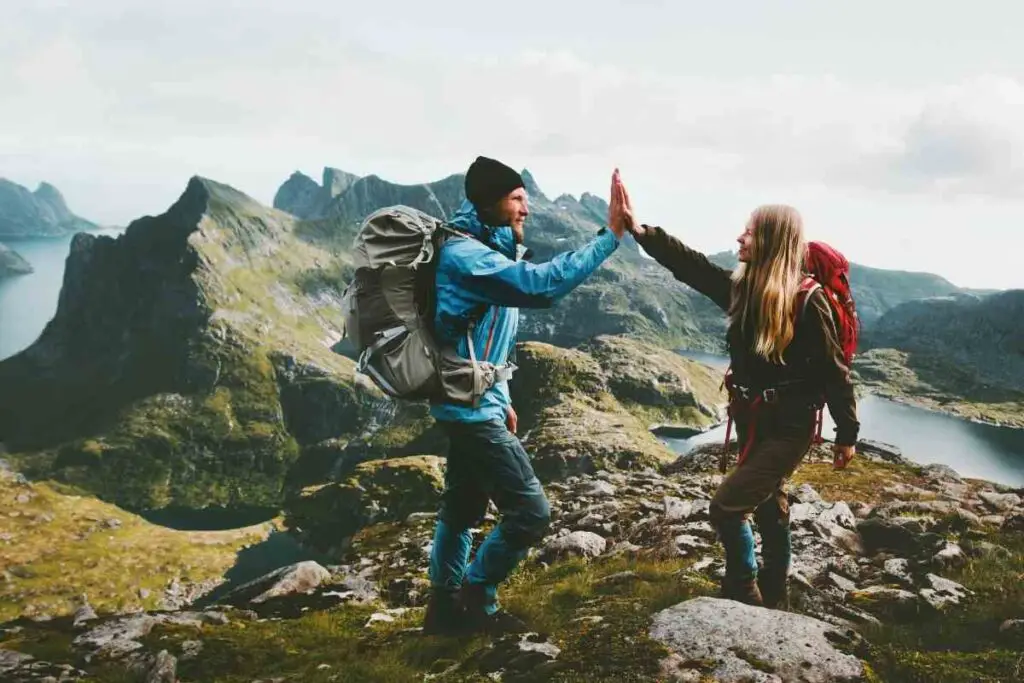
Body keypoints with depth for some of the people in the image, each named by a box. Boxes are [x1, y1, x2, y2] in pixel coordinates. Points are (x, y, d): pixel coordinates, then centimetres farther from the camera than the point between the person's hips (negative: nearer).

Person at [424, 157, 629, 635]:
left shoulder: (484, 251, 13)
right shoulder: (466, 255, -21)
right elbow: (543, 285, -34)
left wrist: (501, 400, 21)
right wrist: (610, 234, -32)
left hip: (470, 404, 11)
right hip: (472, 408, -11)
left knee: (462, 508, 18)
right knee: (530, 511, -7)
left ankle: (446, 605, 29)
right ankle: (474, 601, 9)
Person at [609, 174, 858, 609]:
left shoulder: (806, 300, -19)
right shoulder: (741, 287, -1)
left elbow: (833, 370, -15)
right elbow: (689, 264, -2)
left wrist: (847, 434, -10)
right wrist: (638, 229, -14)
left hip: (789, 427, -7)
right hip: (752, 420, 7)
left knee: (726, 506, -10)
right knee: (769, 507, 19)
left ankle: (745, 596, 10)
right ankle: (772, 601, 34)